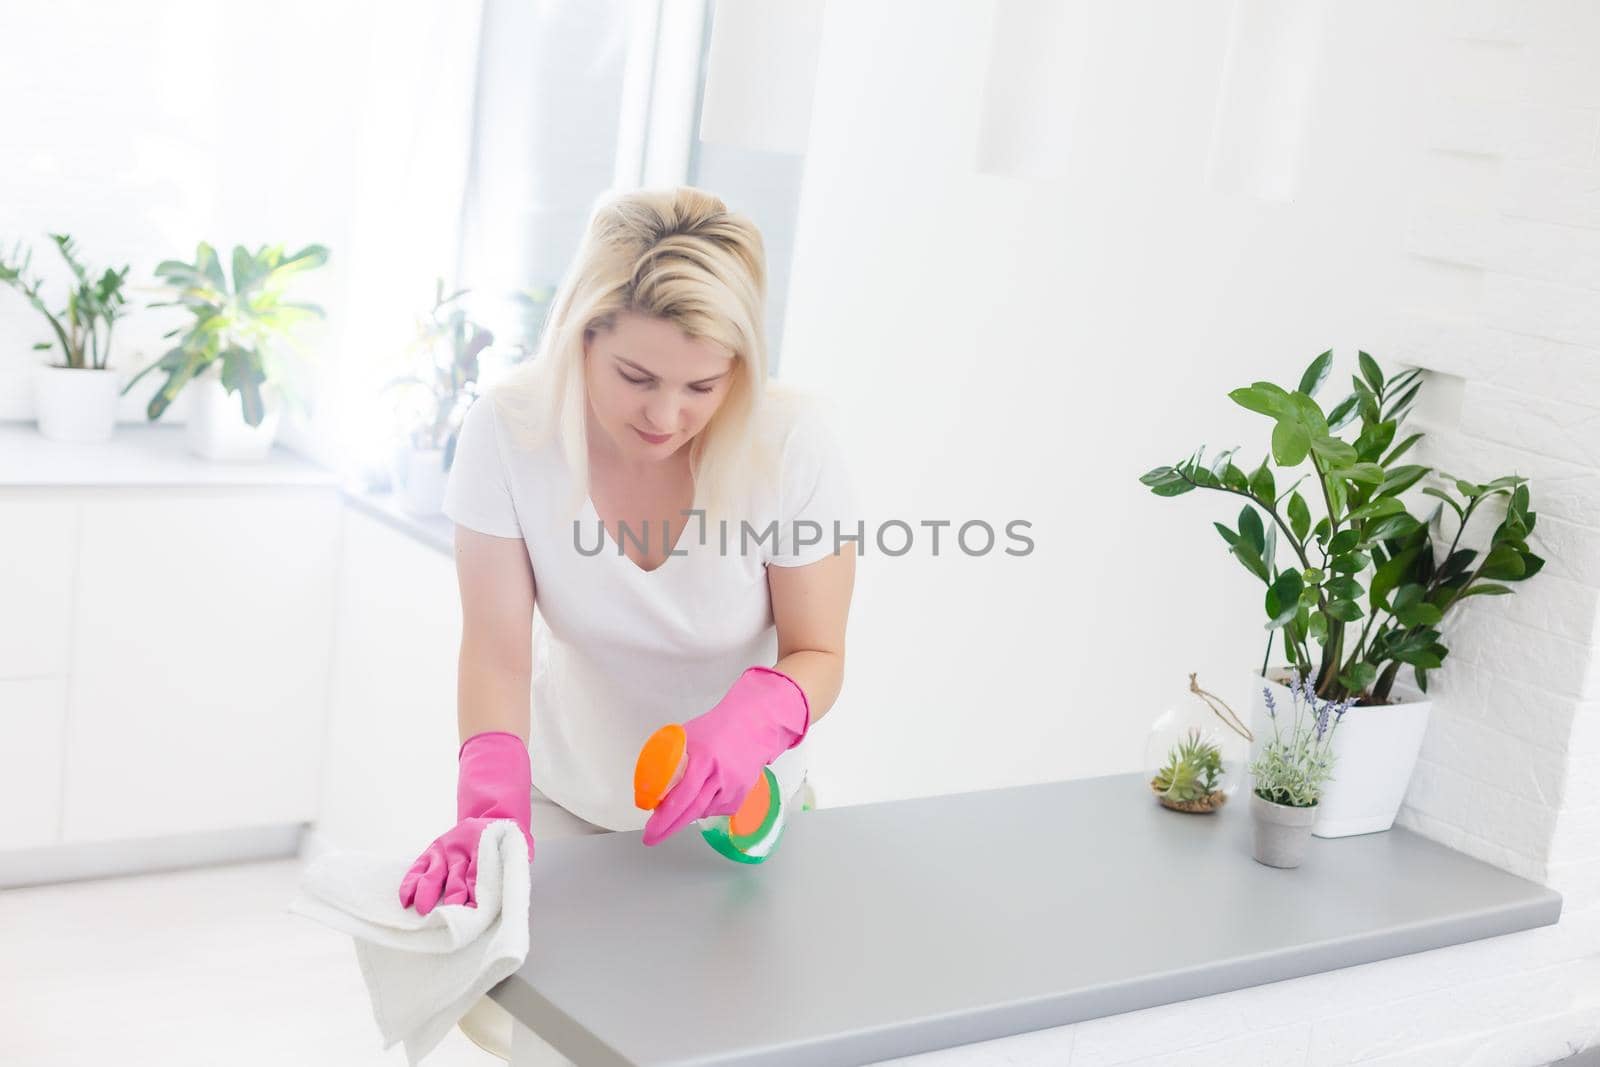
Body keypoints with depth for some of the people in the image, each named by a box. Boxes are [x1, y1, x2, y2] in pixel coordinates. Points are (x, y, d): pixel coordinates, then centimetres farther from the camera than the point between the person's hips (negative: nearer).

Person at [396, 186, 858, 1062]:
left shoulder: (790, 443, -25)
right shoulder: (508, 431, -23)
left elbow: (816, 655, -15)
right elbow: (497, 656, -20)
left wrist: (754, 720, -38)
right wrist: (490, 808, -38)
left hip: (733, 808, -1)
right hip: (569, 794, 1)